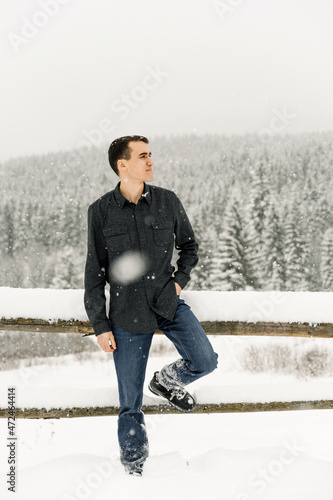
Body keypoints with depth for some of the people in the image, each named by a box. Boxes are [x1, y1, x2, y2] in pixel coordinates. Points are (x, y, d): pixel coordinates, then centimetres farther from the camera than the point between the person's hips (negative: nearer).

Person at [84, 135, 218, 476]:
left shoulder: (167, 201, -2)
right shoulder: (101, 212, -7)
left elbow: (189, 246, 14)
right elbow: (94, 273, -2)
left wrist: (179, 280, -3)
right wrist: (100, 326, -3)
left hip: (168, 303, 2)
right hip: (127, 315, -2)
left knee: (205, 361, -16)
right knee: (130, 403, 4)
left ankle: (167, 381, 16)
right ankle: (133, 467, 23)